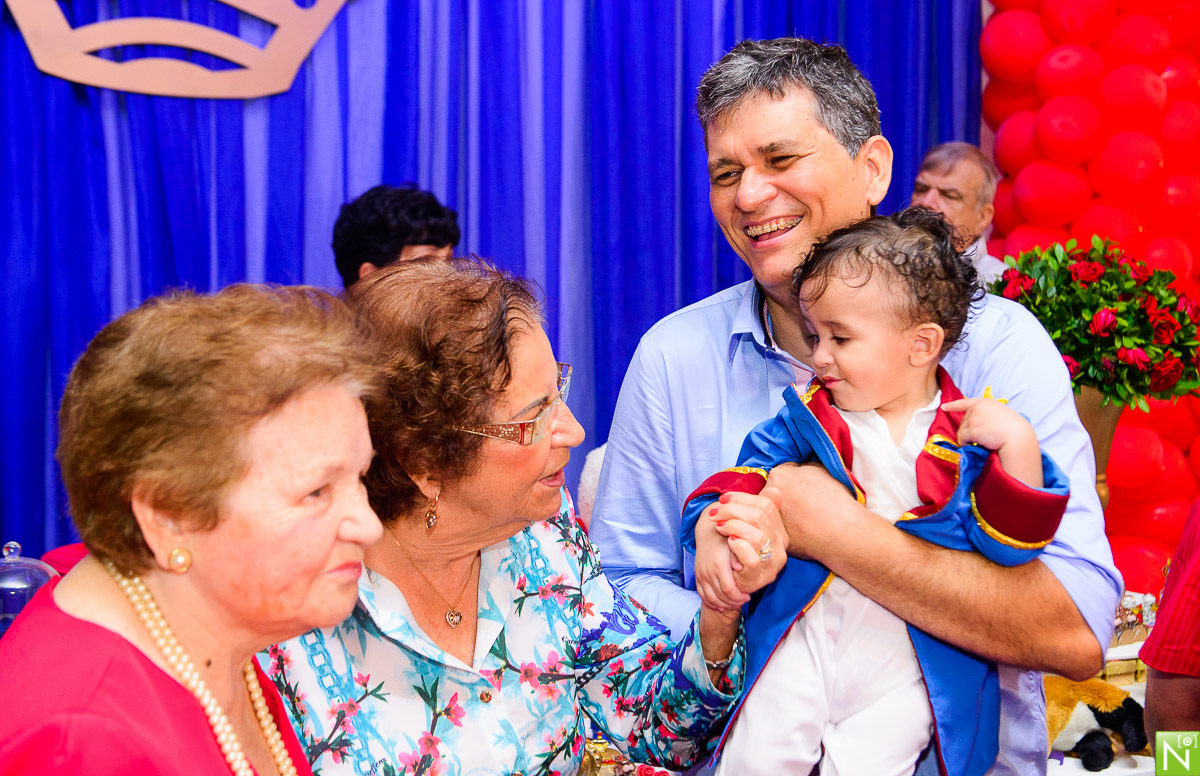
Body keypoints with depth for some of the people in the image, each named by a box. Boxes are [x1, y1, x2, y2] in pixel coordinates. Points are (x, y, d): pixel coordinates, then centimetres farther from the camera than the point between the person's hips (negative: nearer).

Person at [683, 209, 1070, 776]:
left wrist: (1017, 444, -17)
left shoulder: (971, 437, -1)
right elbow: (746, 471, 10)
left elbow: (1005, 543, -6)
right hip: (805, 639, 2)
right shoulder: (808, 417, 8)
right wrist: (711, 532, -9)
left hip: (910, 666, -2)